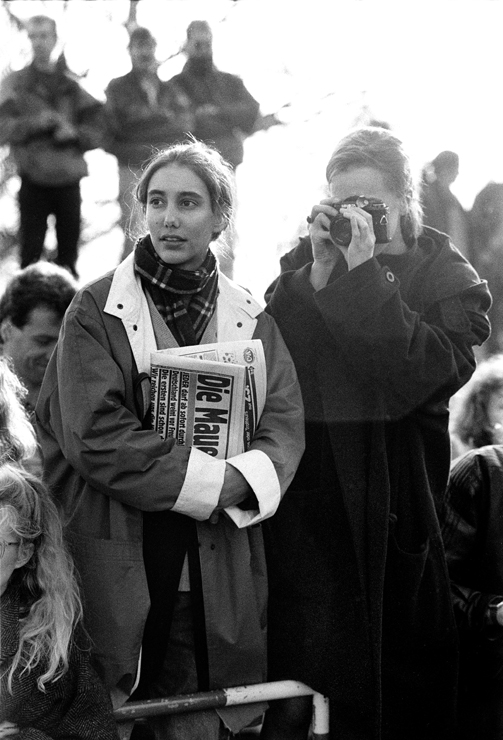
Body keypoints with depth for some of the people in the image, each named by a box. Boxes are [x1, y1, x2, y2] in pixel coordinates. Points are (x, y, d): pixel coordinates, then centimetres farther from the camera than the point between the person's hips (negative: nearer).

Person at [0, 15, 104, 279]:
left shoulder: (71, 84, 12)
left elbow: (97, 129, 7)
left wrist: (75, 134, -12)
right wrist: (36, 123, -19)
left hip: (69, 179, 2)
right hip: (33, 180, -2)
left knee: (68, 251, 7)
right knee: (31, 250, -4)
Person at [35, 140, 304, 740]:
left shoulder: (251, 320, 10)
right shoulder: (96, 309, -1)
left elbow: (285, 422, 2)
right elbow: (93, 431, -12)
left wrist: (245, 479, -20)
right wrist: (209, 480, -17)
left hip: (215, 572, 3)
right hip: (116, 561, -2)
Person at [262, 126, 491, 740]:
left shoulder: (447, 279, 2)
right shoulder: (301, 265, 8)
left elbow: (429, 374, -16)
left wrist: (363, 274, -18)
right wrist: (317, 275, -13)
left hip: (397, 501, 0)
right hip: (309, 508, 1)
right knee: (302, 687, -1)